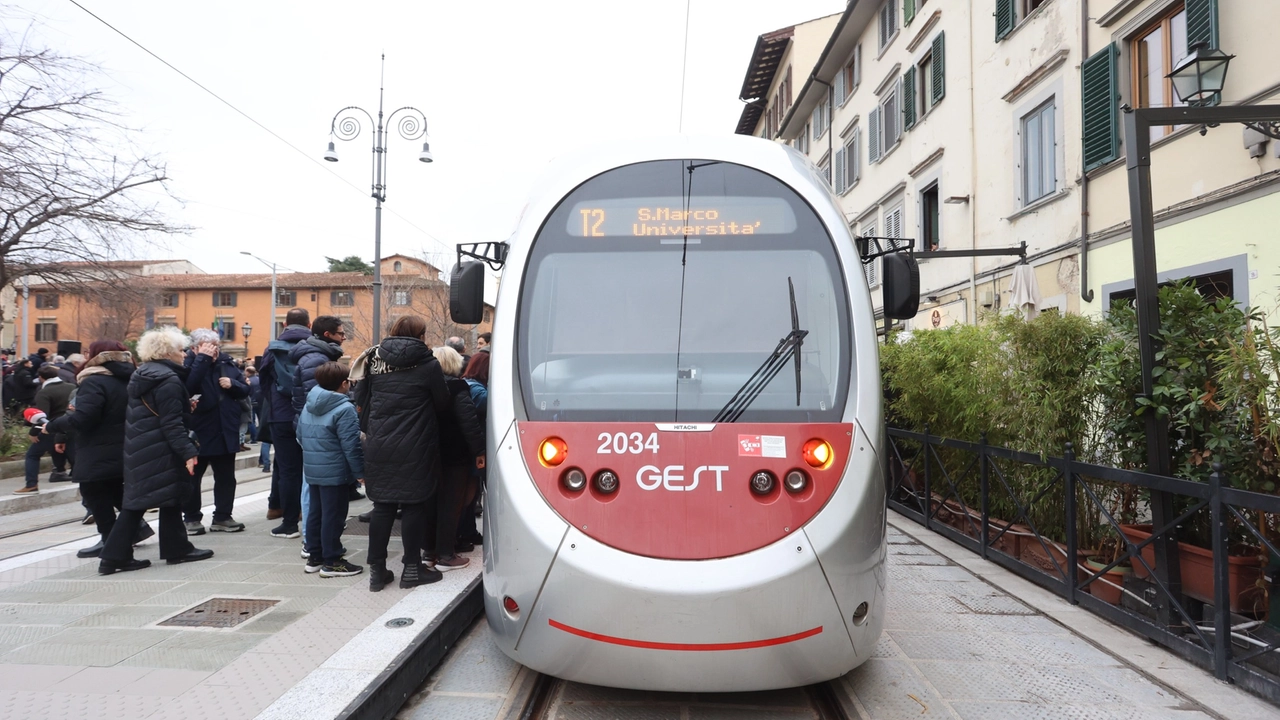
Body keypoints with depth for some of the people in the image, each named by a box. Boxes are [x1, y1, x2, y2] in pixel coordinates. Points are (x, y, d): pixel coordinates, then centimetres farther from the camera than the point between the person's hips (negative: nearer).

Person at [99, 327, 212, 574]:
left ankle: (114, 556, 8)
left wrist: (185, 406, 20)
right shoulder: (168, 380, -16)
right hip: (160, 451, -9)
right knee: (170, 498, 3)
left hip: (138, 449, 9)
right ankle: (177, 549, 14)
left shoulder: (140, 375, 14)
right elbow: (172, 424, -22)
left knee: (136, 500, 10)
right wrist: (188, 451, -24)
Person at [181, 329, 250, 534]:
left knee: (226, 477, 11)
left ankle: (222, 517, 21)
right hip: (197, 432, -5)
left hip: (225, 431, 5)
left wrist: (233, 384, -12)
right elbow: (188, 387, -29)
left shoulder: (226, 363, 6)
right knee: (192, 477, 6)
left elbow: (245, 390, 9)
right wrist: (203, 359, -27)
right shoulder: (189, 364, -8)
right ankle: (192, 518, 19)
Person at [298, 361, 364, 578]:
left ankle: (315, 556, 24)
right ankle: (332, 561, 4)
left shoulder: (307, 406, 9)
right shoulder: (344, 409, -17)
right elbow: (351, 446, -19)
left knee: (316, 512, 16)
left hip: (311, 470, 8)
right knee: (333, 515, -1)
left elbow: (300, 436, 17)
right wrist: (361, 472, -13)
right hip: (335, 472, -8)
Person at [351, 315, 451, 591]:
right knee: (413, 505, 4)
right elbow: (443, 404, -1)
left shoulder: (375, 361, 6)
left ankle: (377, 570, 16)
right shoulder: (428, 365, -8)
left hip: (379, 446, 5)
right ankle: (412, 569, 12)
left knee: (382, 506, 11)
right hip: (414, 449, -4)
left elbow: (361, 400, 8)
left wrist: (371, 431, 16)